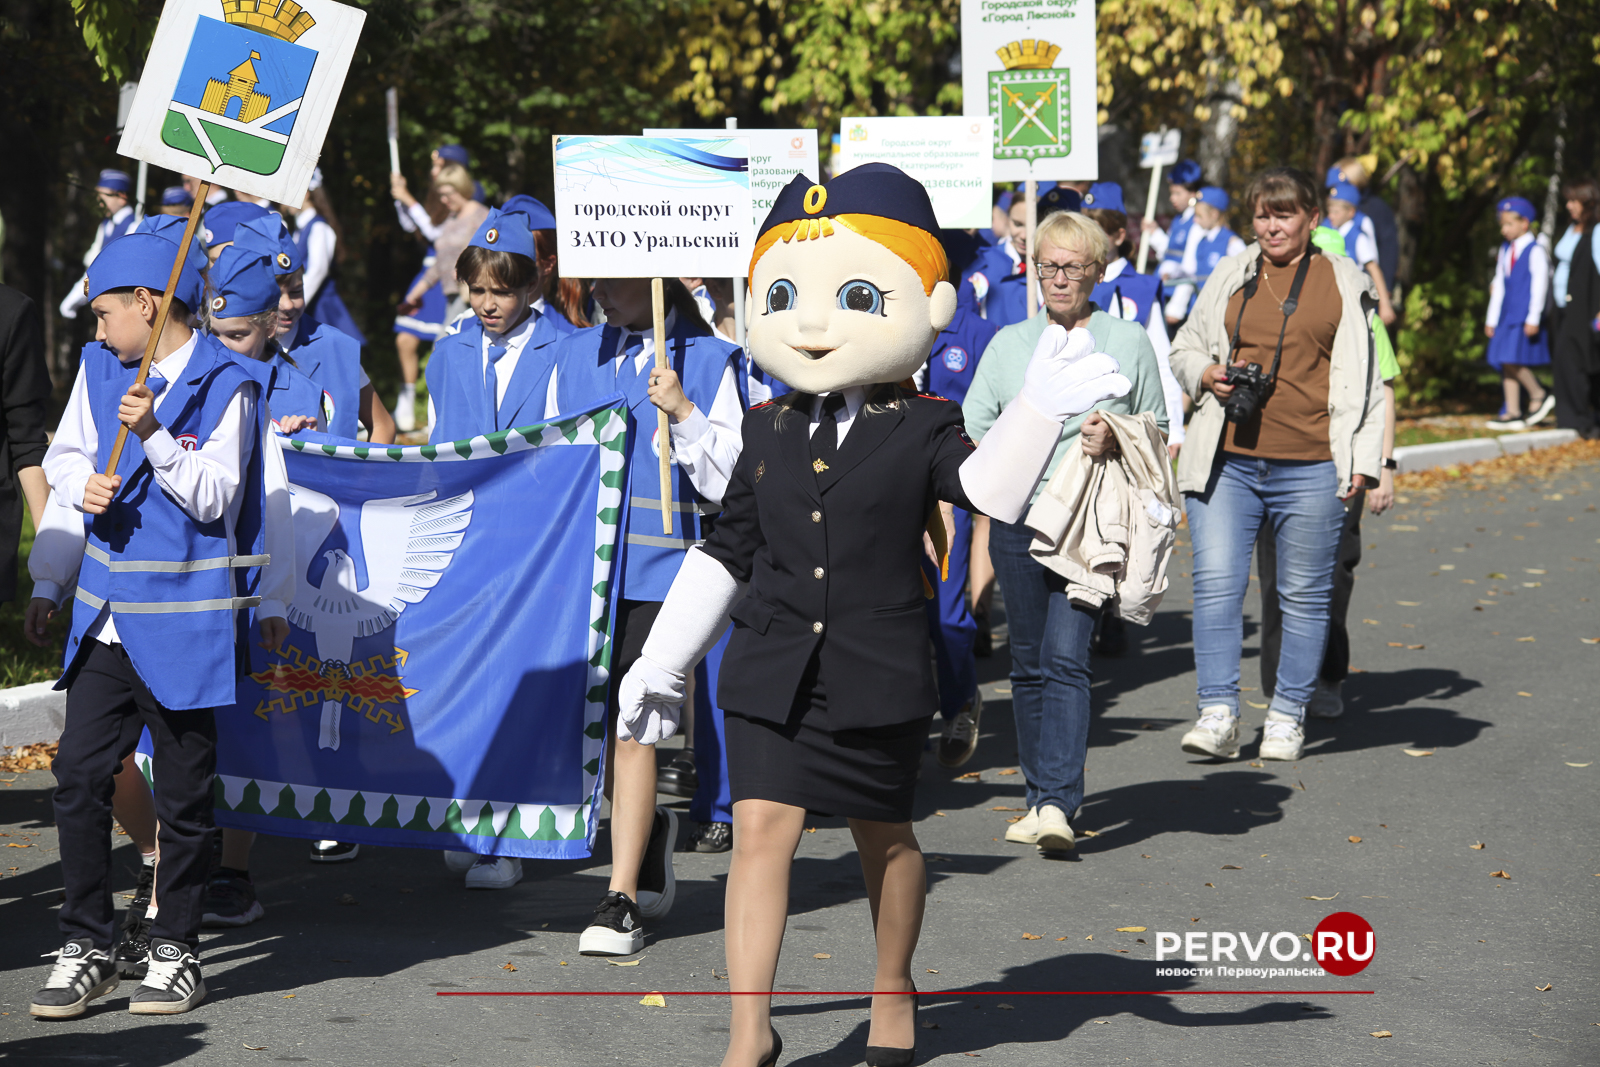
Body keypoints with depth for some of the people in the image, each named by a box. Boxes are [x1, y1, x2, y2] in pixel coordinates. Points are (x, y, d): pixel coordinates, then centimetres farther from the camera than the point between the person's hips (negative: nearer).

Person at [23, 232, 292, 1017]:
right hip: (105, 617, 5)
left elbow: (214, 497, -10)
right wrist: (48, 583, 9)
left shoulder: (226, 386, -7)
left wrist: (153, 436, -23)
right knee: (79, 775, -1)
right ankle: (86, 948, 7)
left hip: (185, 621, -5)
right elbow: (66, 463, 18)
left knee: (184, 789, 3)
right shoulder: (99, 370, 10)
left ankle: (175, 951, 14)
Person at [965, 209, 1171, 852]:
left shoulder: (1129, 342, 9)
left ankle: (1057, 803, -21)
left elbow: (1158, 429, 12)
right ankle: (1040, 796, 15)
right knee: (1028, 661, 6)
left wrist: (1115, 438, -8)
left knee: (1066, 656, -15)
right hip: (1017, 516, 3)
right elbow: (972, 430, 13)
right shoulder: (1008, 344, 14)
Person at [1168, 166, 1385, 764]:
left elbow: (1362, 378, 8)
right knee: (1216, 584, -9)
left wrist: (1360, 461, 0)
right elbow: (1184, 349, 22)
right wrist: (1208, 374, -1)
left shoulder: (1344, 283, 8)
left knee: (1304, 595, 4)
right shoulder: (1230, 276, 14)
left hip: (1310, 467, -1)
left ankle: (1288, 718, 15)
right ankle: (1218, 715, -7)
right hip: (1227, 461, 2)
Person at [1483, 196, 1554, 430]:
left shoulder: (1535, 251, -8)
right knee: (1505, 363, 5)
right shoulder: (1505, 250, 15)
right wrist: (1492, 319, 19)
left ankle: (1539, 395, 2)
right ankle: (1513, 413, 9)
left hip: (1525, 315, -8)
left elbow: (1539, 286, -11)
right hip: (1507, 314, 8)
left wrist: (1533, 318, -15)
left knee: (1512, 359, -17)